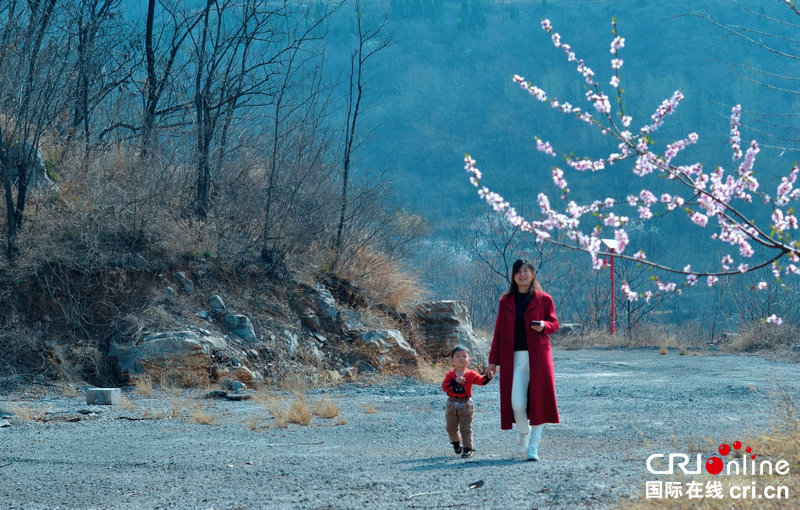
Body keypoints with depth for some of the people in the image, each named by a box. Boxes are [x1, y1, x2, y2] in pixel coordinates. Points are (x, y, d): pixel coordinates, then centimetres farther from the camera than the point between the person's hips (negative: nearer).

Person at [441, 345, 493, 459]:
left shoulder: (471, 374, -3)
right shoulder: (450, 375, -3)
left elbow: (481, 381, -13)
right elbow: (444, 387, -14)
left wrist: (488, 377, -33)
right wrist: (455, 381, -27)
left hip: (466, 405, -2)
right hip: (452, 405, 2)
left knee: (466, 428, -2)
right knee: (451, 428, 10)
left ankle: (467, 448, 5)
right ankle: (456, 442, 37)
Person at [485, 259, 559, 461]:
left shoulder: (543, 299, 6)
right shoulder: (506, 301, 11)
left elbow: (554, 323, 11)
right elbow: (499, 332, 13)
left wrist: (544, 326, -14)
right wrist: (493, 360, 10)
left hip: (538, 356, -1)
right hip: (514, 358, 1)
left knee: (538, 400, -6)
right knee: (517, 403, -6)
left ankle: (533, 446, 1)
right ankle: (524, 438, 21)